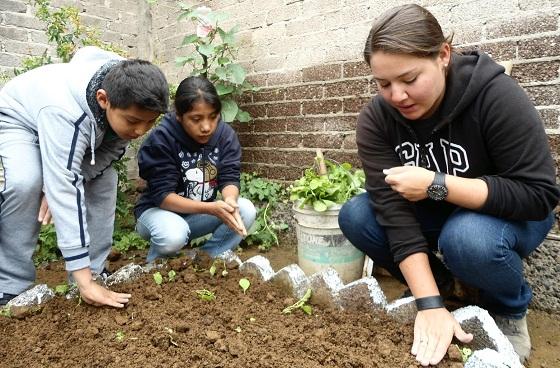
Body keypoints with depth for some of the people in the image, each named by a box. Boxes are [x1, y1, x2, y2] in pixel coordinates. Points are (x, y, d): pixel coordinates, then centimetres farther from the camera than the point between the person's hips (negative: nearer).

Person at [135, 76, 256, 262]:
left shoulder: (225, 134, -11)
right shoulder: (160, 139, -23)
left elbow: (229, 178, -13)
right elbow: (162, 196, -25)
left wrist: (230, 200, -38)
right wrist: (211, 208, -39)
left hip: (200, 214, 4)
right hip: (160, 211, -4)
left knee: (246, 210, -20)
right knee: (173, 236, -36)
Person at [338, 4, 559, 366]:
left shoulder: (496, 96, -27)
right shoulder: (376, 118, -20)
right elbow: (393, 208, -26)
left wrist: (437, 185, -36)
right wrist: (430, 304, -32)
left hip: (506, 214, -3)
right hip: (433, 214, 4)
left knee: (467, 238, -36)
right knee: (355, 215, -18)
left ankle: (510, 311, 0)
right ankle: (438, 282, 5)